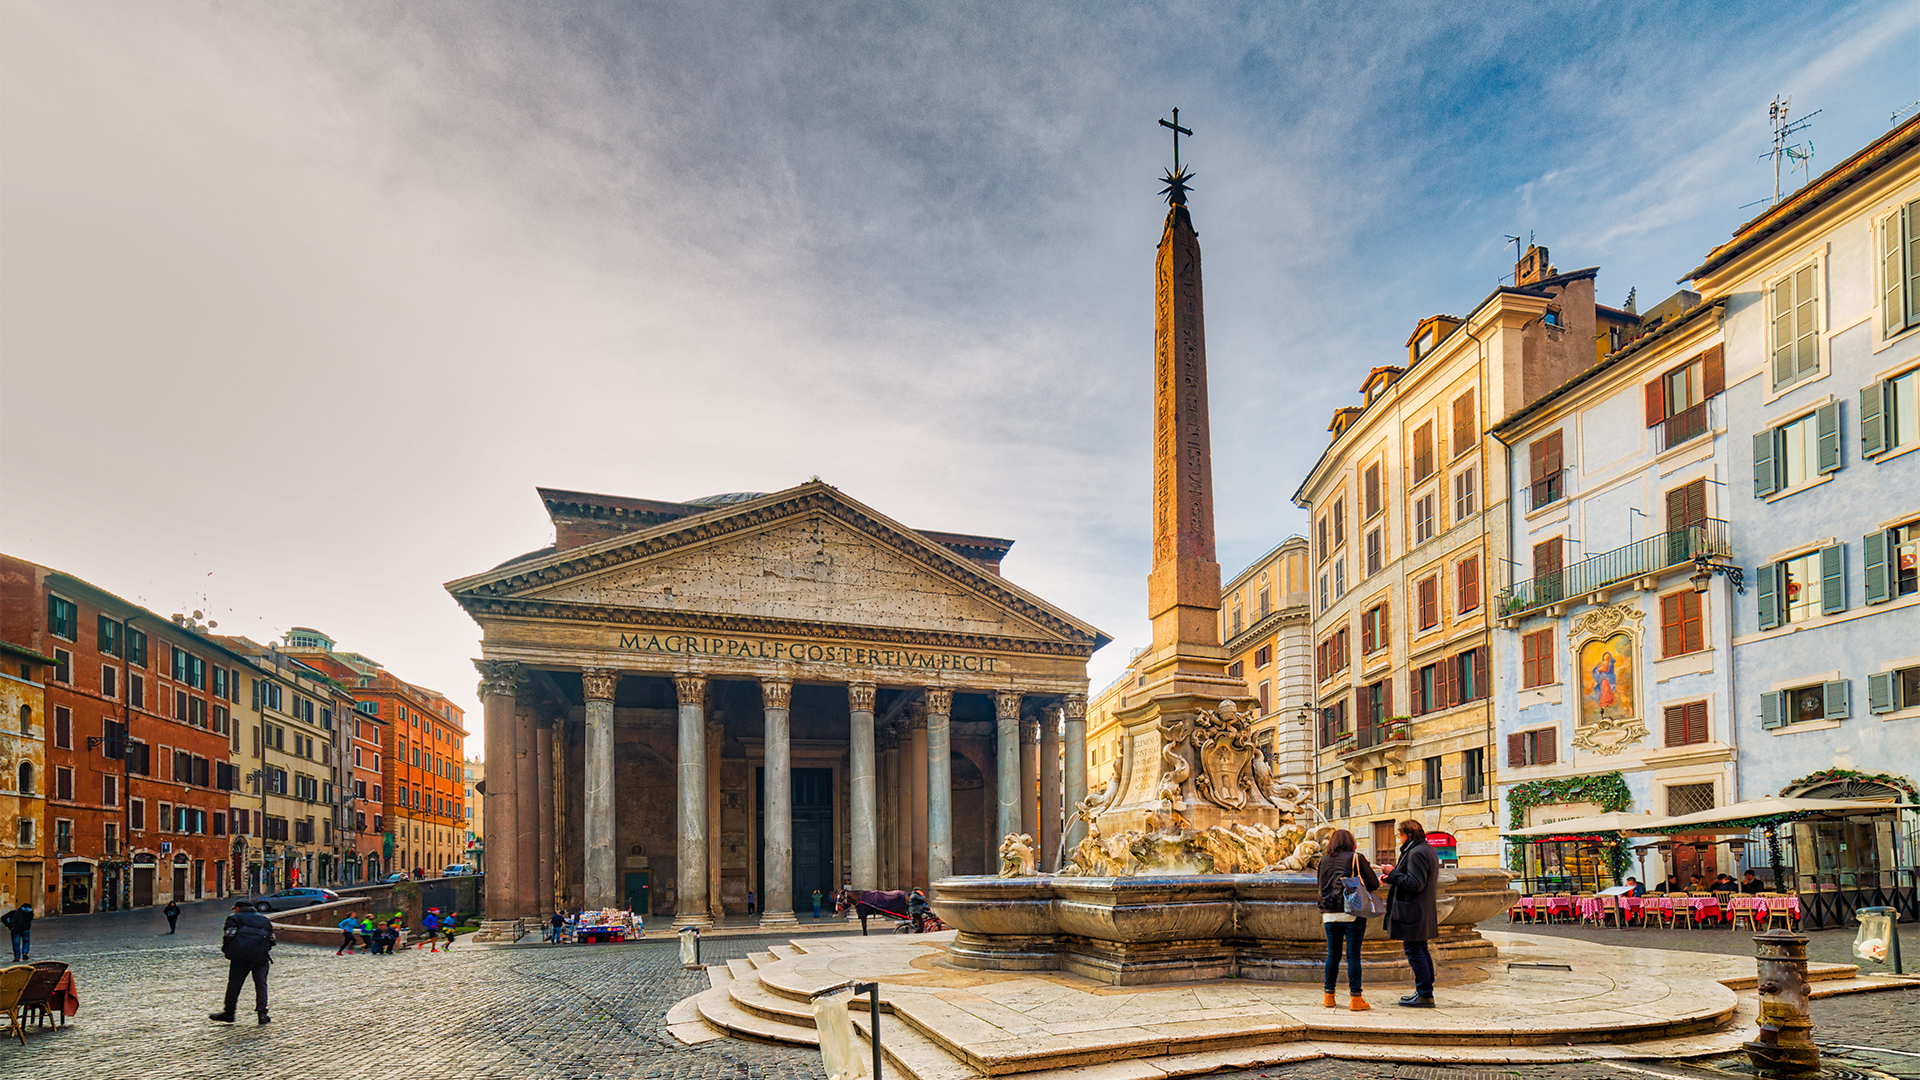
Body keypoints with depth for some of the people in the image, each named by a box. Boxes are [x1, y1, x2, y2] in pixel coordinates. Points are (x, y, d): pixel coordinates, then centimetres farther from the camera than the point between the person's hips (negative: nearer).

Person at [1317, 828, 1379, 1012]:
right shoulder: (1356, 858, -3)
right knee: (1353, 955, -1)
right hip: (1352, 914, -3)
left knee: (1333, 954, 12)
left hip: (1330, 914, 4)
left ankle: (1329, 996, 16)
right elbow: (1373, 883, -3)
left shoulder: (1323, 861, 8)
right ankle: (1356, 998, 0)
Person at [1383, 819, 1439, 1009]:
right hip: (1425, 911, 11)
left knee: (1414, 951, -6)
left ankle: (1424, 995, -4)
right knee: (1421, 951, 16)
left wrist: (1393, 874, -16)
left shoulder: (1417, 853, -18)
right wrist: (1392, 877, 13)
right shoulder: (1428, 850, 16)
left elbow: (1415, 884, -24)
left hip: (1413, 912, -11)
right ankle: (1425, 992, 22)